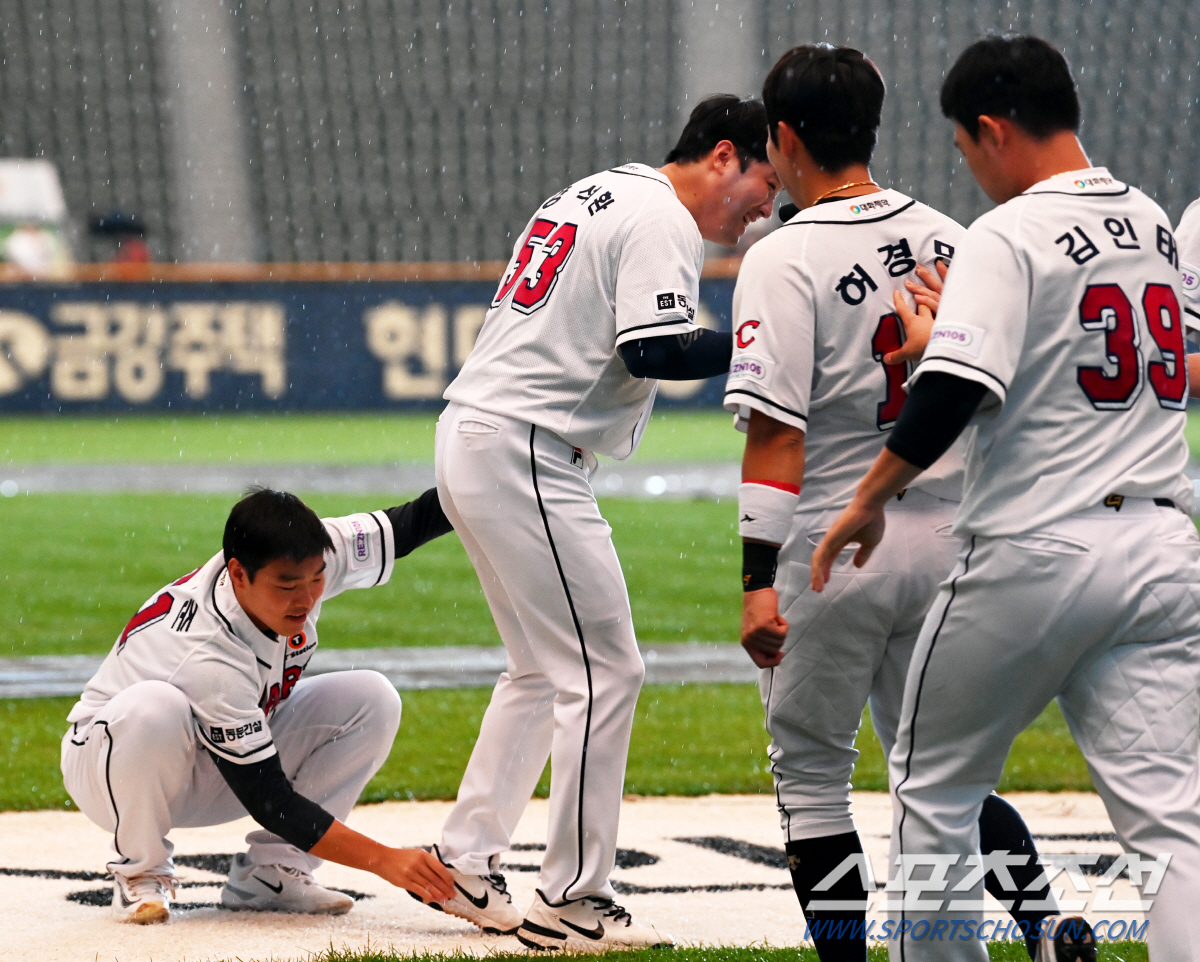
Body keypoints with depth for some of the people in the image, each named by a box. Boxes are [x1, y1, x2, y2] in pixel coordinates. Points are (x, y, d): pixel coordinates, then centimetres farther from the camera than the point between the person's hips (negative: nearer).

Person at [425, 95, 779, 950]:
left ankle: (464, 860, 21)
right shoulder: (663, 221, -10)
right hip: (524, 454, -11)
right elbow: (656, 353, -21)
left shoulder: (598, 194, 21)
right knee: (605, 671, -7)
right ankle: (571, 902, -6)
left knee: (545, 669, 20)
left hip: (468, 439, 11)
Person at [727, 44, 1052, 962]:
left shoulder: (784, 260, -12)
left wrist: (759, 582, -18)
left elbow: (776, 436, -17)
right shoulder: (952, 241, 6)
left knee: (811, 772, 8)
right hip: (947, 541, 6)